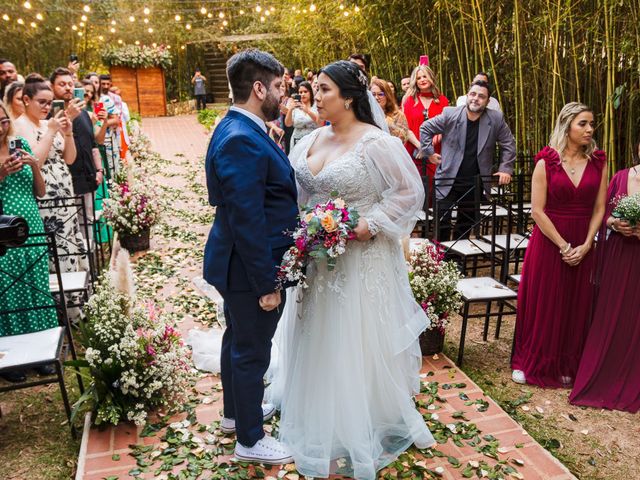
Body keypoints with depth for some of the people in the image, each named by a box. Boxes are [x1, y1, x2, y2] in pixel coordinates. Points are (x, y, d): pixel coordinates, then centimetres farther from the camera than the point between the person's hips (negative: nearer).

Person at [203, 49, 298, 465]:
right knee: (252, 351, 7)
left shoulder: (241, 130, 7)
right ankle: (250, 439, 28)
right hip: (251, 269, -10)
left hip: (241, 265, 10)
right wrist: (267, 284, -22)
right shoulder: (242, 141, -25)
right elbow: (247, 222, -27)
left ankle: (235, 411, 47)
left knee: (238, 340, 25)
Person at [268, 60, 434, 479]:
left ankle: (362, 433, 30)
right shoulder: (313, 140, 6)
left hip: (360, 262, -7)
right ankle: (321, 425, 41)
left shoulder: (376, 143, -14)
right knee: (318, 343, 18)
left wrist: (368, 226, -20)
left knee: (356, 346, 7)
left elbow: (409, 192, -13)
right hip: (317, 260, 7)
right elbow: (296, 192, 12)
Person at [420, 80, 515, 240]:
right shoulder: (450, 114, -7)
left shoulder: (496, 119, -3)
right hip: (447, 180, -2)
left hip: (474, 184, 2)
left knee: (466, 224, 13)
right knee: (442, 221, -1)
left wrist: (505, 169, -1)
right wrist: (429, 152, -1)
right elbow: (425, 128, 4)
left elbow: (509, 144, 6)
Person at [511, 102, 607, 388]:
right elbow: (537, 210, -10)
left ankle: (566, 367, 28)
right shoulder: (546, 162, -6)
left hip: (582, 247, 3)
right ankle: (529, 363, 23)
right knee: (541, 306, 5)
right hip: (548, 243, -3)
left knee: (575, 308, 11)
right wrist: (564, 246, -13)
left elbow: (599, 209, 2)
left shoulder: (598, 163, 4)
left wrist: (584, 246, -9)